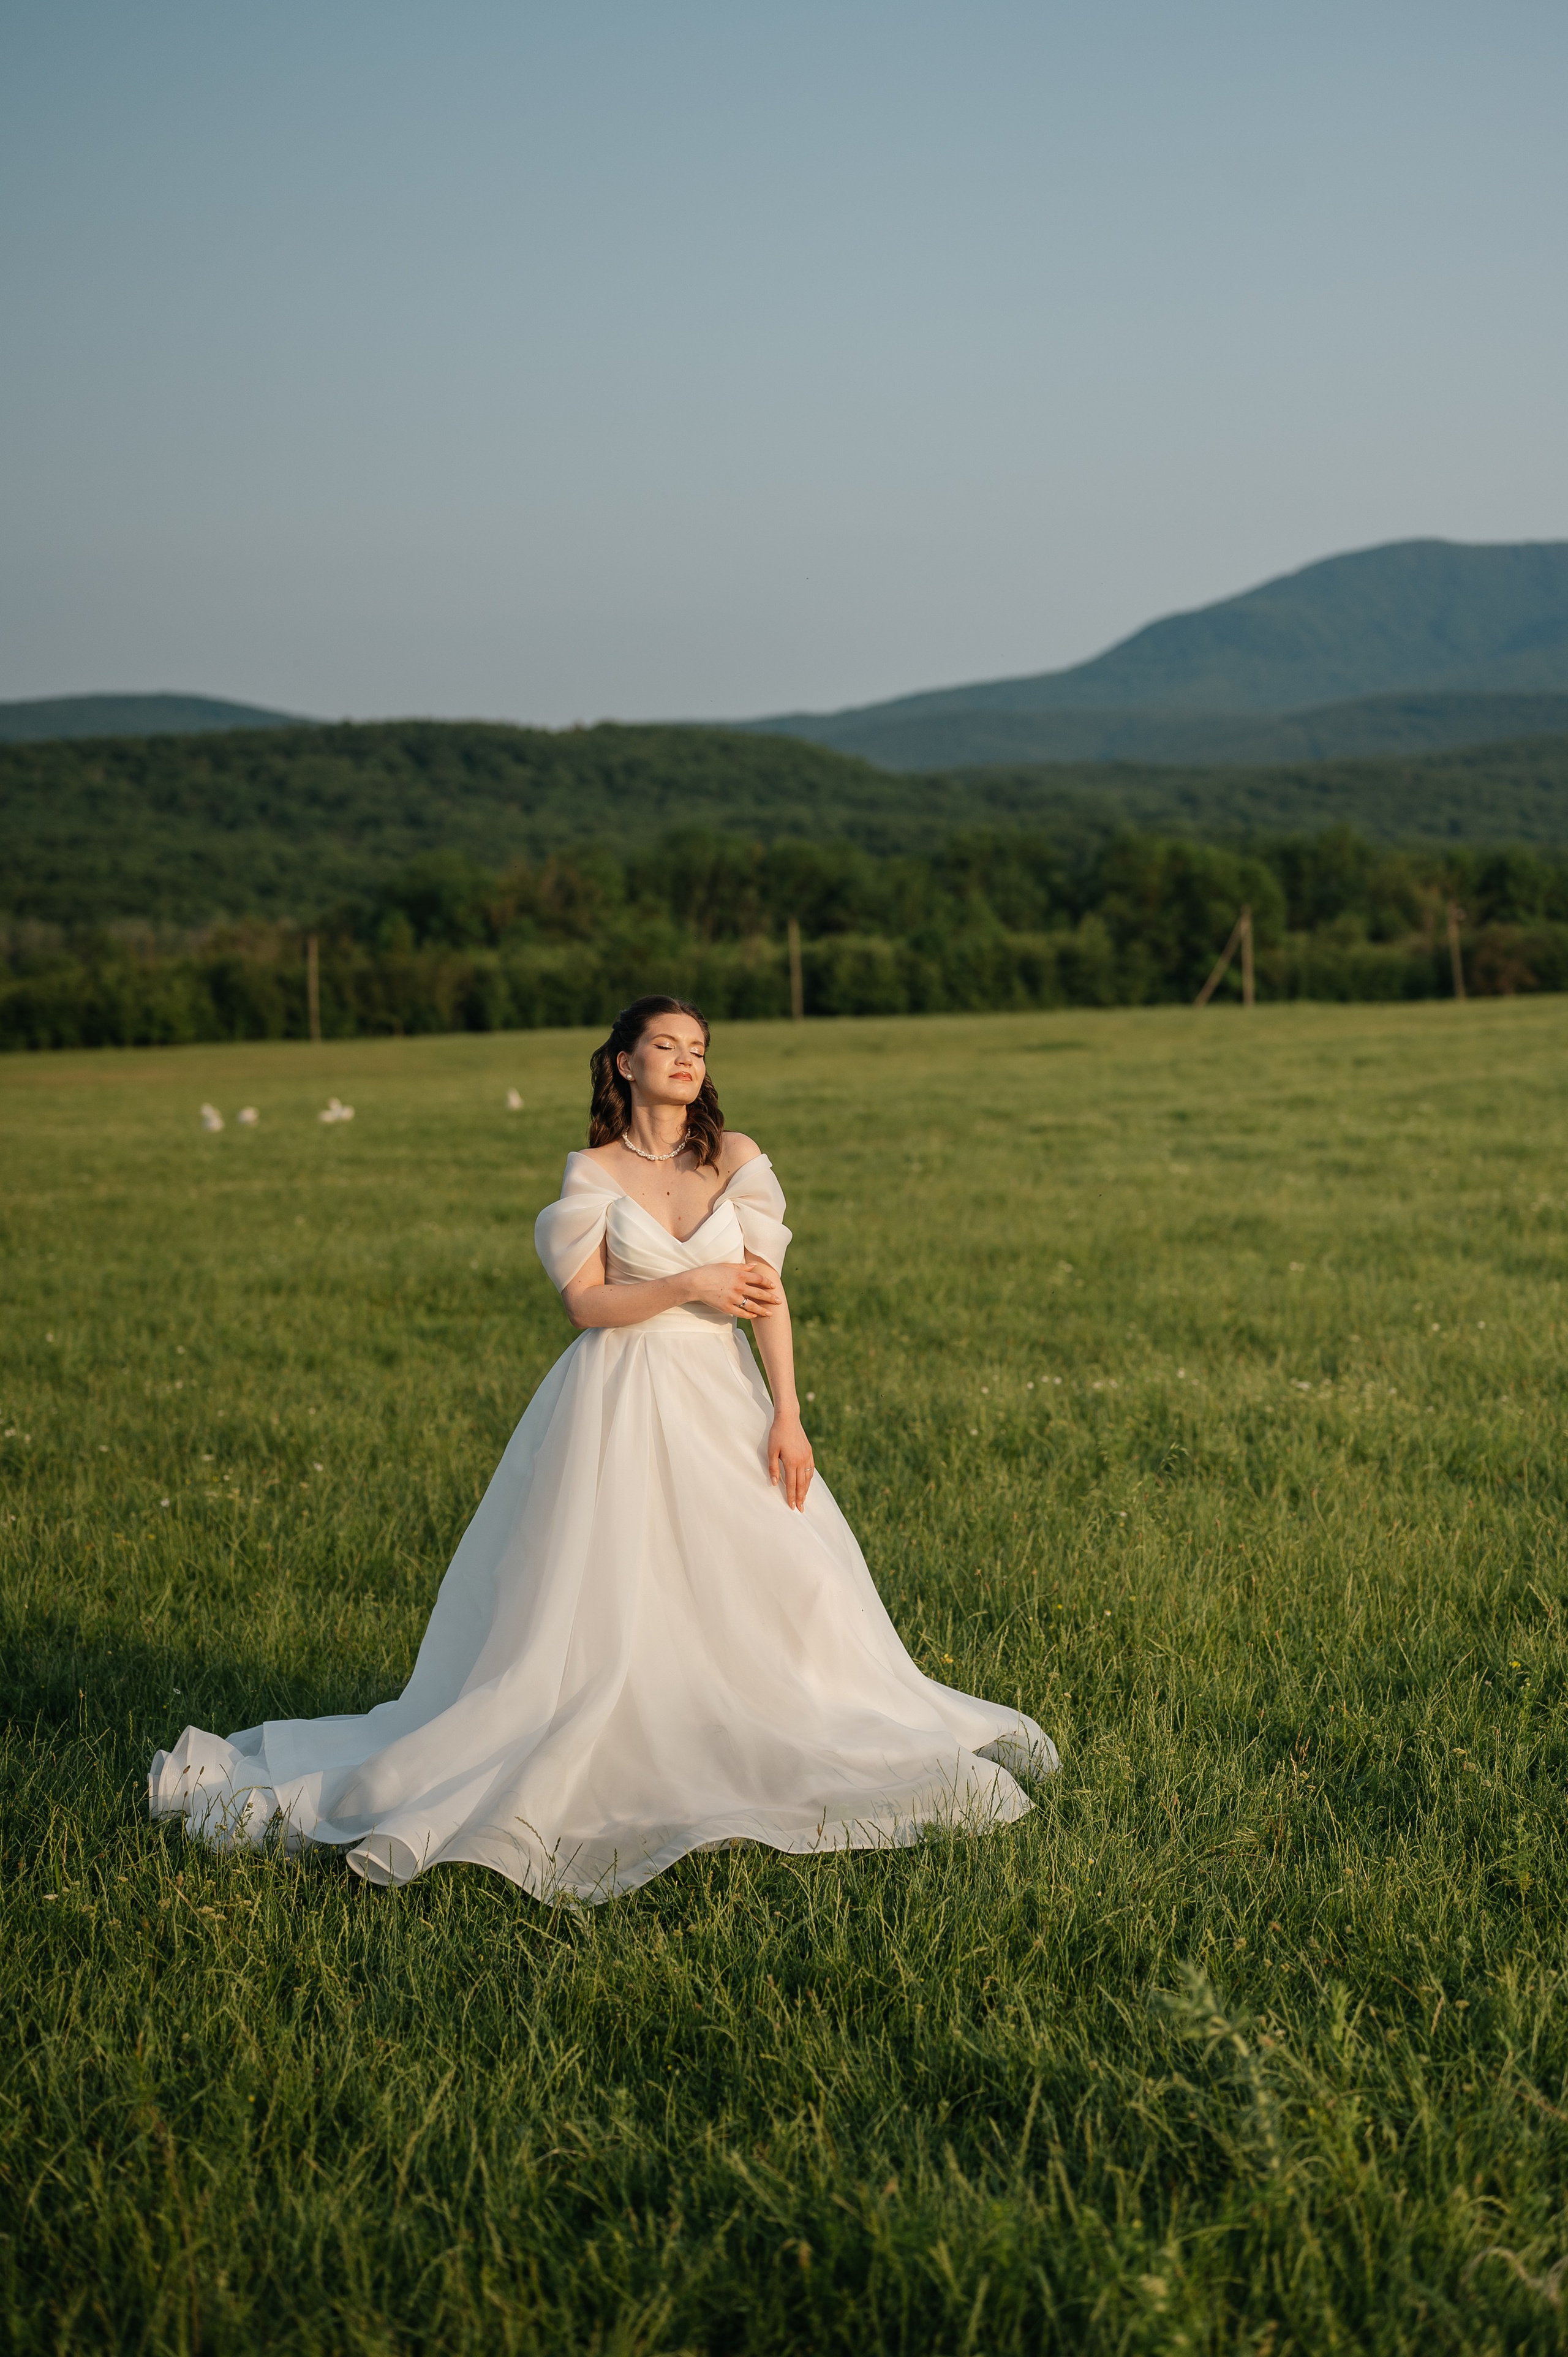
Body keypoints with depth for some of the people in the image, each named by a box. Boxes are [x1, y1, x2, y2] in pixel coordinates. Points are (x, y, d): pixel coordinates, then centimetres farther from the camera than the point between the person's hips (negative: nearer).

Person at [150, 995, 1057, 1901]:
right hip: (620, 1406, -2)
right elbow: (587, 1302, -6)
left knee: (791, 1583, -1)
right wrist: (687, 1286, -16)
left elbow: (770, 1296, -1)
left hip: (723, 1399, 3)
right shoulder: (593, 1171, 0)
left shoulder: (737, 1159, 3)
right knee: (600, 1599, -5)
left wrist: (788, 1417, -7)